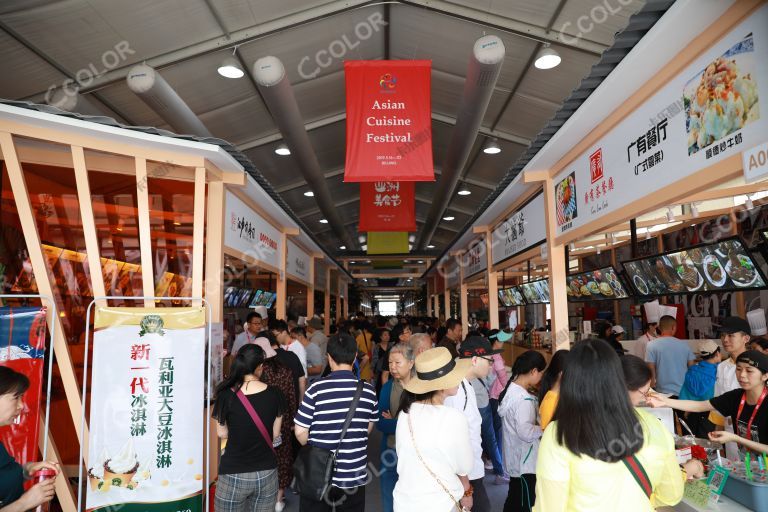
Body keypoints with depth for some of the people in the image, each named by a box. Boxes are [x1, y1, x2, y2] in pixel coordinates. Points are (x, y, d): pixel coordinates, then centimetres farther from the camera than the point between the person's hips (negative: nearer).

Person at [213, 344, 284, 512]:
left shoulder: (226, 395, -13)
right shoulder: (275, 394, -8)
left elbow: (222, 433, 0)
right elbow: (275, 434, 1)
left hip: (234, 474, -2)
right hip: (267, 473, 2)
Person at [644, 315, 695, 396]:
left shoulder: (652, 346, -8)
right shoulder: (684, 345, 2)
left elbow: (651, 370, -9)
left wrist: (653, 386, 6)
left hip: (663, 392, -3)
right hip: (684, 392, 3)